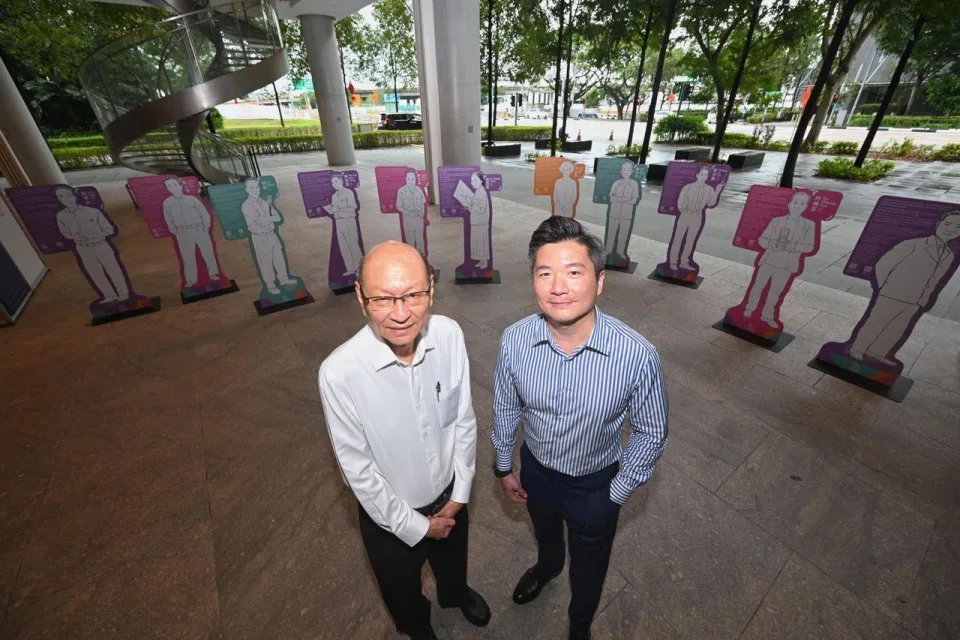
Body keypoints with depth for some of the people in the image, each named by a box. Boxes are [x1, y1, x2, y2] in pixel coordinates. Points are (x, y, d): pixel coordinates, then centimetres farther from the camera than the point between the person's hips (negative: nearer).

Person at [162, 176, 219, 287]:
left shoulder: (192, 199, 3)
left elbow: (205, 214, 5)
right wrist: (176, 232, 6)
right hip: (183, 234, 1)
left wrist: (205, 228, 2)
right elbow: (169, 221, 12)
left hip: (200, 230, -1)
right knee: (187, 257, 2)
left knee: (208, 253, 4)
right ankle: (191, 280, 6)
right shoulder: (167, 203, 7)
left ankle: (213, 274, 18)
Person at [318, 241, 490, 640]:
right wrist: (416, 525, -10)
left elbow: (464, 418, -10)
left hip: (449, 495, 3)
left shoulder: (449, 335, -24)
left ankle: (455, 594, 72)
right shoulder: (339, 372, -33)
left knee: (453, 560, 35)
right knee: (401, 591, 31)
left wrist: (460, 494, -5)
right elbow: (358, 470, -21)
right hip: (389, 514, -2)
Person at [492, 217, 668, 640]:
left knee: (589, 565, 28)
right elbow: (505, 408, -7)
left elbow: (651, 433, -14)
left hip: (595, 484, -1)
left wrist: (617, 494, -6)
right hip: (536, 469, 2)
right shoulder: (514, 341, -26)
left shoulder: (637, 355, -33)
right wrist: (504, 467, 5)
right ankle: (547, 566, 73)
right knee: (544, 532, 35)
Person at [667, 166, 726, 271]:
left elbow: (710, 204, -2)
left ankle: (684, 262, 18)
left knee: (690, 241, 9)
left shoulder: (709, 189, 2)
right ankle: (673, 262, 7)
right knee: (677, 239, 0)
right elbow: (680, 203, -1)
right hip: (684, 215, -3)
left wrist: (717, 192, -11)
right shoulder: (688, 187, -4)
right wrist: (686, 212, -3)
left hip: (697, 218, 3)